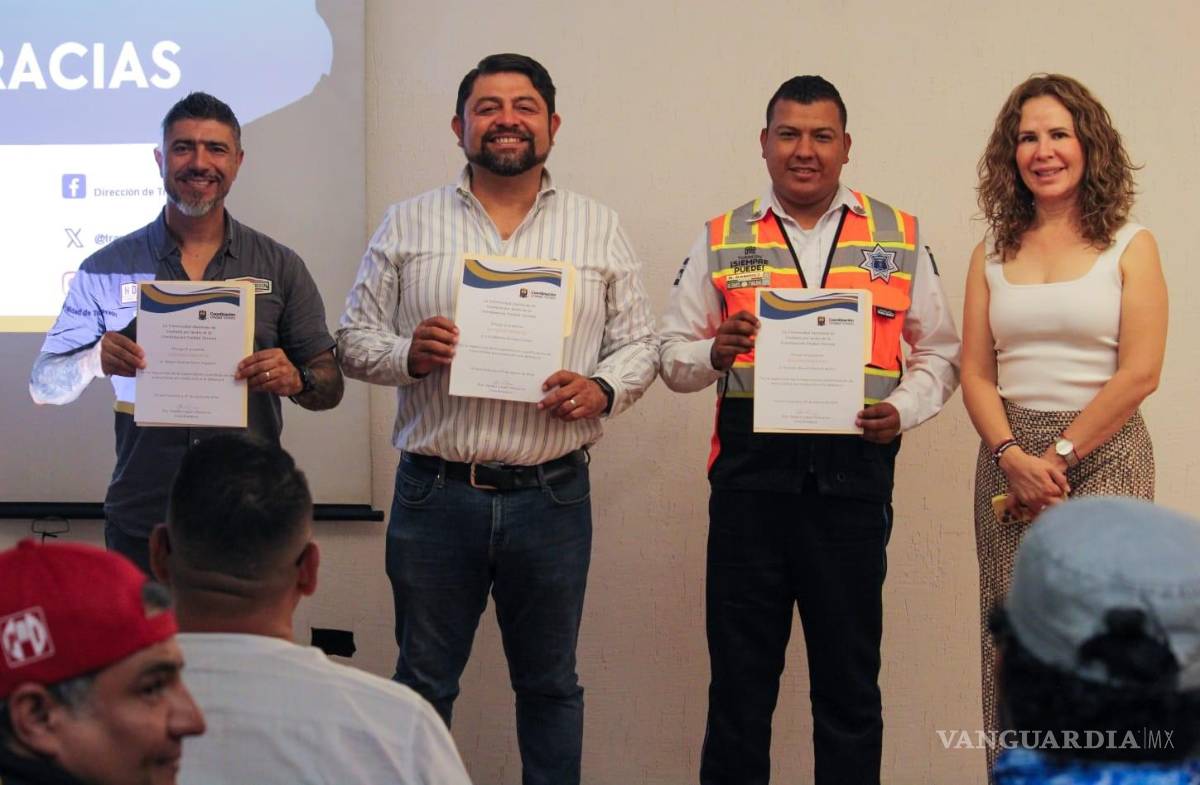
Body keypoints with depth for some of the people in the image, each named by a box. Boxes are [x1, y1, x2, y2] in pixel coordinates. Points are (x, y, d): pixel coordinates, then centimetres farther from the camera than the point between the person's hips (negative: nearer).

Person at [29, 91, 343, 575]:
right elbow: (43, 385, 4)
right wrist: (96, 360, -18)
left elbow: (330, 386, 7)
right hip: (140, 523, 0)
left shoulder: (280, 267, 6)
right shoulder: (107, 269, 4)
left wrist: (296, 380, -17)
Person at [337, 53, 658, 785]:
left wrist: (603, 390, -12)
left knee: (550, 683, 12)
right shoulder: (408, 224, 6)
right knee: (423, 684, 9)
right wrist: (407, 355, -14)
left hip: (551, 496, 1)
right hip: (435, 494, 0)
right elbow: (355, 339, 6)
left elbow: (640, 343, 8)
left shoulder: (600, 229, 7)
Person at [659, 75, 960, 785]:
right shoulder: (722, 240, 11)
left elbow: (939, 351, 11)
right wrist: (716, 354, -12)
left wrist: (903, 410, -8)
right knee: (740, 679, 5)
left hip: (853, 472, 0)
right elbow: (674, 355, 10)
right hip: (750, 474, 0)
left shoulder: (899, 237, 10)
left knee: (850, 680, 6)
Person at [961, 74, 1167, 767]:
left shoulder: (1129, 247, 2)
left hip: (1103, 455, -3)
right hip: (1009, 461, 3)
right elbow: (975, 373, 6)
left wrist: (1060, 455, -10)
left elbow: (1139, 374, -7)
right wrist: (1013, 457, -9)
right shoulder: (992, 255, 12)